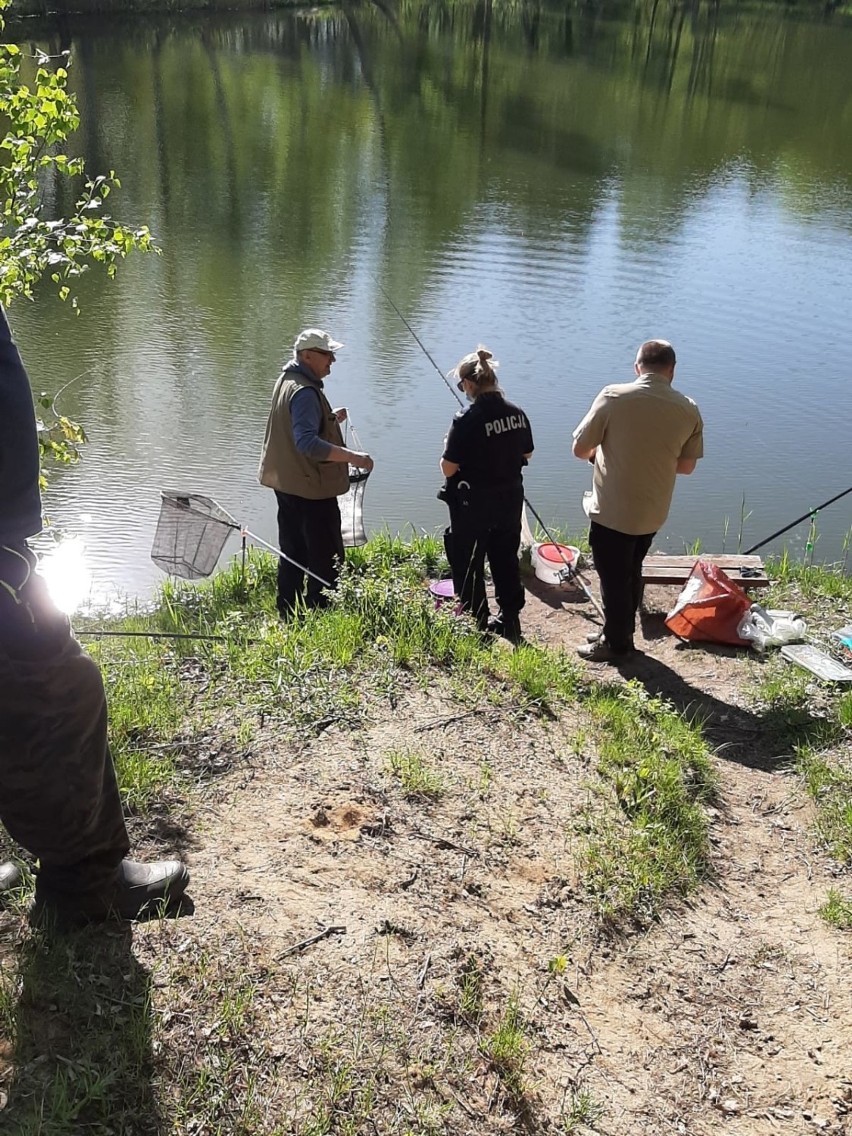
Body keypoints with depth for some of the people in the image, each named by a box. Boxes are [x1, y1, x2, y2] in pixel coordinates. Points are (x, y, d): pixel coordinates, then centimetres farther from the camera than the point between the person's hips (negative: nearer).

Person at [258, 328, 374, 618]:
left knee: (292, 557, 17)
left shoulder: (286, 380, 12)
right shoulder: (305, 391, -20)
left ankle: (288, 615, 25)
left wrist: (331, 418, 13)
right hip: (312, 488, -10)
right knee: (327, 561, -3)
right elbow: (307, 442, -31)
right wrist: (353, 457, -32)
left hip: (287, 484, 10)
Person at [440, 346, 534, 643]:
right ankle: (510, 621, 30)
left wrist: (448, 451, 1)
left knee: (469, 566, 11)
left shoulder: (467, 420, -21)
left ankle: (476, 626, 19)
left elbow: (448, 469, -18)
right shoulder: (516, 413, -2)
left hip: (474, 503, -6)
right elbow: (526, 454, 10)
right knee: (506, 559, 20)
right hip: (511, 498, 6)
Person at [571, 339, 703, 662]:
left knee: (613, 578, 11)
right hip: (653, 513, 5)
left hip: (612, 511, -5)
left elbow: (579, 449, -10)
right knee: (631, 573, 23)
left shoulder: (613, 397, -15)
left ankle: (615, 644, 25)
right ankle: (620, 634, 37)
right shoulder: (688, 410, -4)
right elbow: (686, 465, 5)